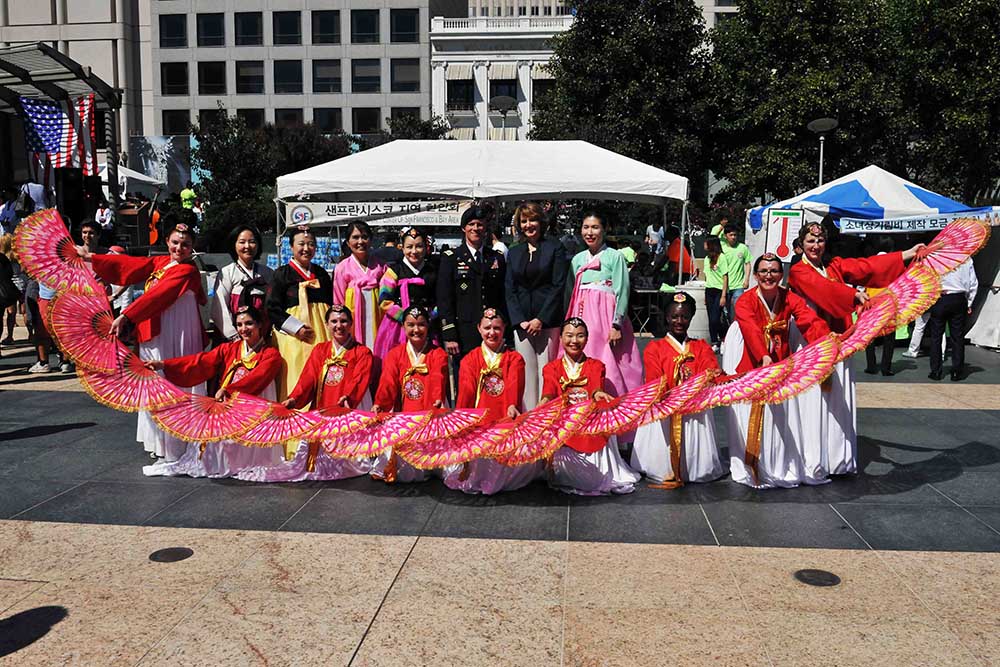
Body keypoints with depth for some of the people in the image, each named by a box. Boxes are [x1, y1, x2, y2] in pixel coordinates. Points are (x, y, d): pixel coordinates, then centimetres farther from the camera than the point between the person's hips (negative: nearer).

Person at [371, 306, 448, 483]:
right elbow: (388, 381, -4)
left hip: (428, 412, -2)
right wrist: (379, 403, -20)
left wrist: (438, 400, -33)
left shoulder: (438, 354, 3)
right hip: (402, 412, 2)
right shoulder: (395, 354, 10)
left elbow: (438, 380, -14)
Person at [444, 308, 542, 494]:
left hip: (506, 419, 0)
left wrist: (512, 406, -27)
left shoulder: (514, 359, 14)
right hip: (478, 420, 0)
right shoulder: (469, 360, 15)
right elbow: (466, 392, 1)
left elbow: (514, 386, -5)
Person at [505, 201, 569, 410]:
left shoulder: (555, 248, 2)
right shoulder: (514, 252, 15)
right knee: (526, 373, 2)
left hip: (548, 321, -3)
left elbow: (558, 286, -5)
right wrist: (519, 320, -4)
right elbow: (510, 290, 10)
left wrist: (541, 319, -11)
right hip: (521, 322, 3)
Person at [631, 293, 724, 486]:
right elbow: (654, 383, -6)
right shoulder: (654, 348, 9)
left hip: (695, 411, 2)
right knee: (659, 467, -10)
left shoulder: (702, 347, 16)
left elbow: (712, 372, -4)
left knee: (701, 470, -4)